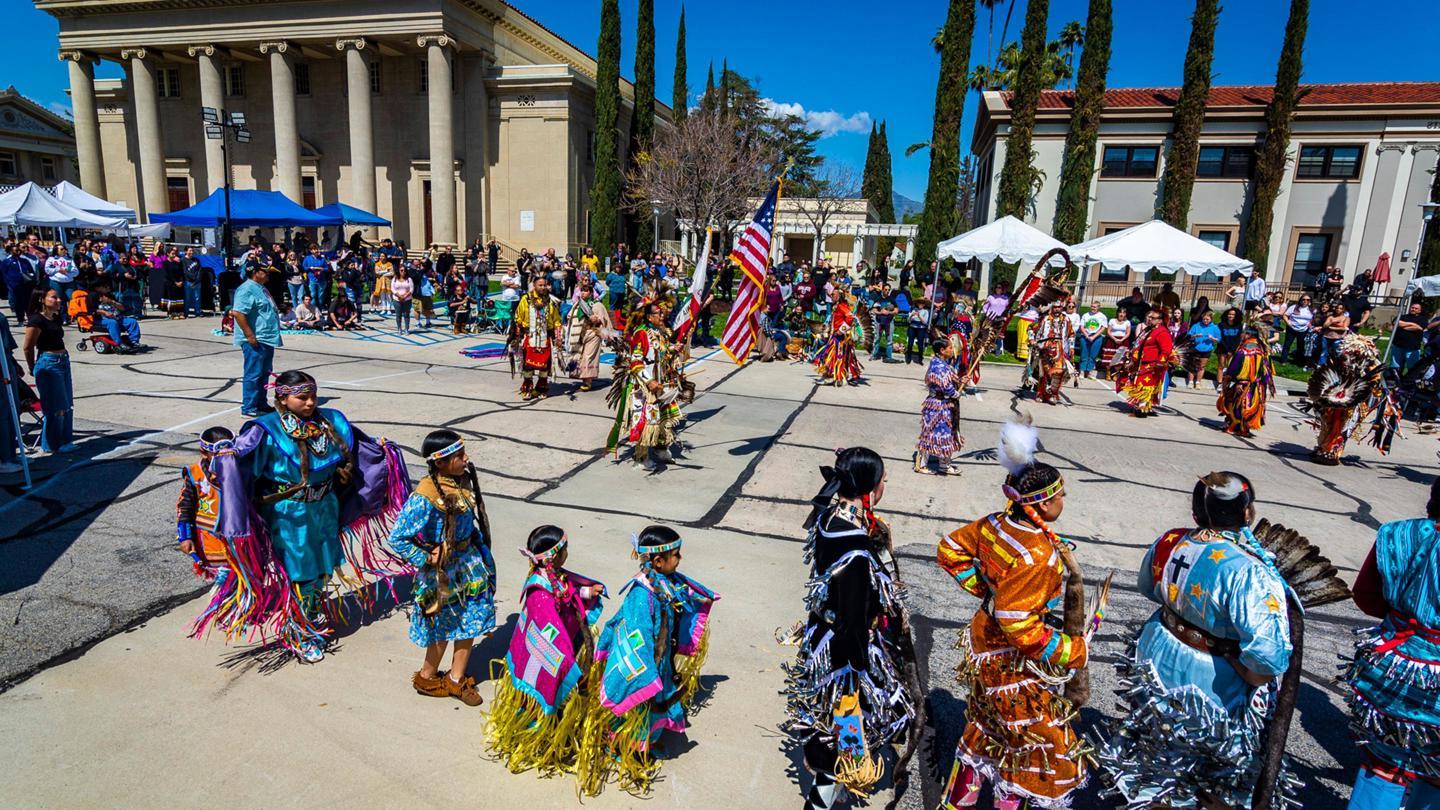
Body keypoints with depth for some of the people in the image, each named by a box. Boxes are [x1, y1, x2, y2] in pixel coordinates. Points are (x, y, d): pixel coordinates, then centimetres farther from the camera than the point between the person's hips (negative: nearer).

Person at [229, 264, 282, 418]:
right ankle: (249, 408, 0)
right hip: (255, 341, -10)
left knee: (264, 374, 16)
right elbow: (238, 313, -23)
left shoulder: (261, 288, 17)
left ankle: (261, 404, 26)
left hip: (267, 339, 10)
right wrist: (250, 336, -24)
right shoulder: (247, 289, -15)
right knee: (253, 375, -5)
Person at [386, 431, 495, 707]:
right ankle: (426, 677, 39)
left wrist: (478, 547, 8)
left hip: (469, 562, 6)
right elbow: (397, 539, -25)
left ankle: (456, 679, 33)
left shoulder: (463, 481, -5)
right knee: (444, 626, 13)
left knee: (469, 623, 14)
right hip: (443, 569, -6)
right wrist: (426, 559, -18)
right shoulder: (425, 497, -28)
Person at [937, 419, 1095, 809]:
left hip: (984, 644, 9)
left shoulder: (996, 524, -8)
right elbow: (1018, 625, -30)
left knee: (985, 728, 28)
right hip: (1015, 663, -9)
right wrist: (1071, 650, -19)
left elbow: (950, 550, 4)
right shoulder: (1036, 555, -32)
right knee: (1041, 744, 14)